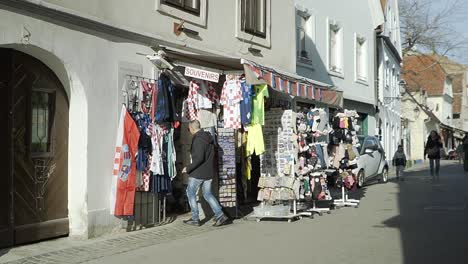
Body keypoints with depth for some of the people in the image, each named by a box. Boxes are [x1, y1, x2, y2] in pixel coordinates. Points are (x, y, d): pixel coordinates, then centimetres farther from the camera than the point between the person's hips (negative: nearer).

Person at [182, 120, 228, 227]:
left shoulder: (198, 139, -17)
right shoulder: (209, 137, 10)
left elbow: (199, 158, -24)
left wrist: (188, 168, -17)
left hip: (198, 173, -8)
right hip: (209, 172, 8)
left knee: (191, 193, 7)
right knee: (208, 194, 14)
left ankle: (195, 219, 10)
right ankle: (220, 215, 4)